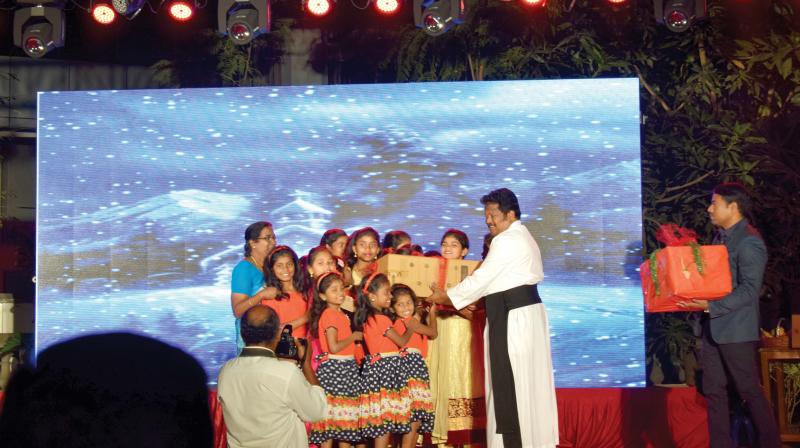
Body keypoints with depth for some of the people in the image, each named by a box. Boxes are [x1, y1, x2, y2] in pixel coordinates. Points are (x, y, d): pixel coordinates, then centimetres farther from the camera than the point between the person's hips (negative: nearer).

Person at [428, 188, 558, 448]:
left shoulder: (506, 241, -15)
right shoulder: (521, 236, 18)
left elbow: (480, 279, -15)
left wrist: (445, 297, -5)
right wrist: (477, 301, 14)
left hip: (512, 318, -10)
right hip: (525, 312, 10)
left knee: (509, 383, -5)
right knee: (528, 381, 12)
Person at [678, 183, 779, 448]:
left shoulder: (749, 242, -13)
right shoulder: (721, 238, 13)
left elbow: (749, 290, -19)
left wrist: (711, 306, -24)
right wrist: (698, 301, 7)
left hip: (736, 330, -8)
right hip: (713, 327, 8)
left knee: (749, 391, 0)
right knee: (714, 390, 9)